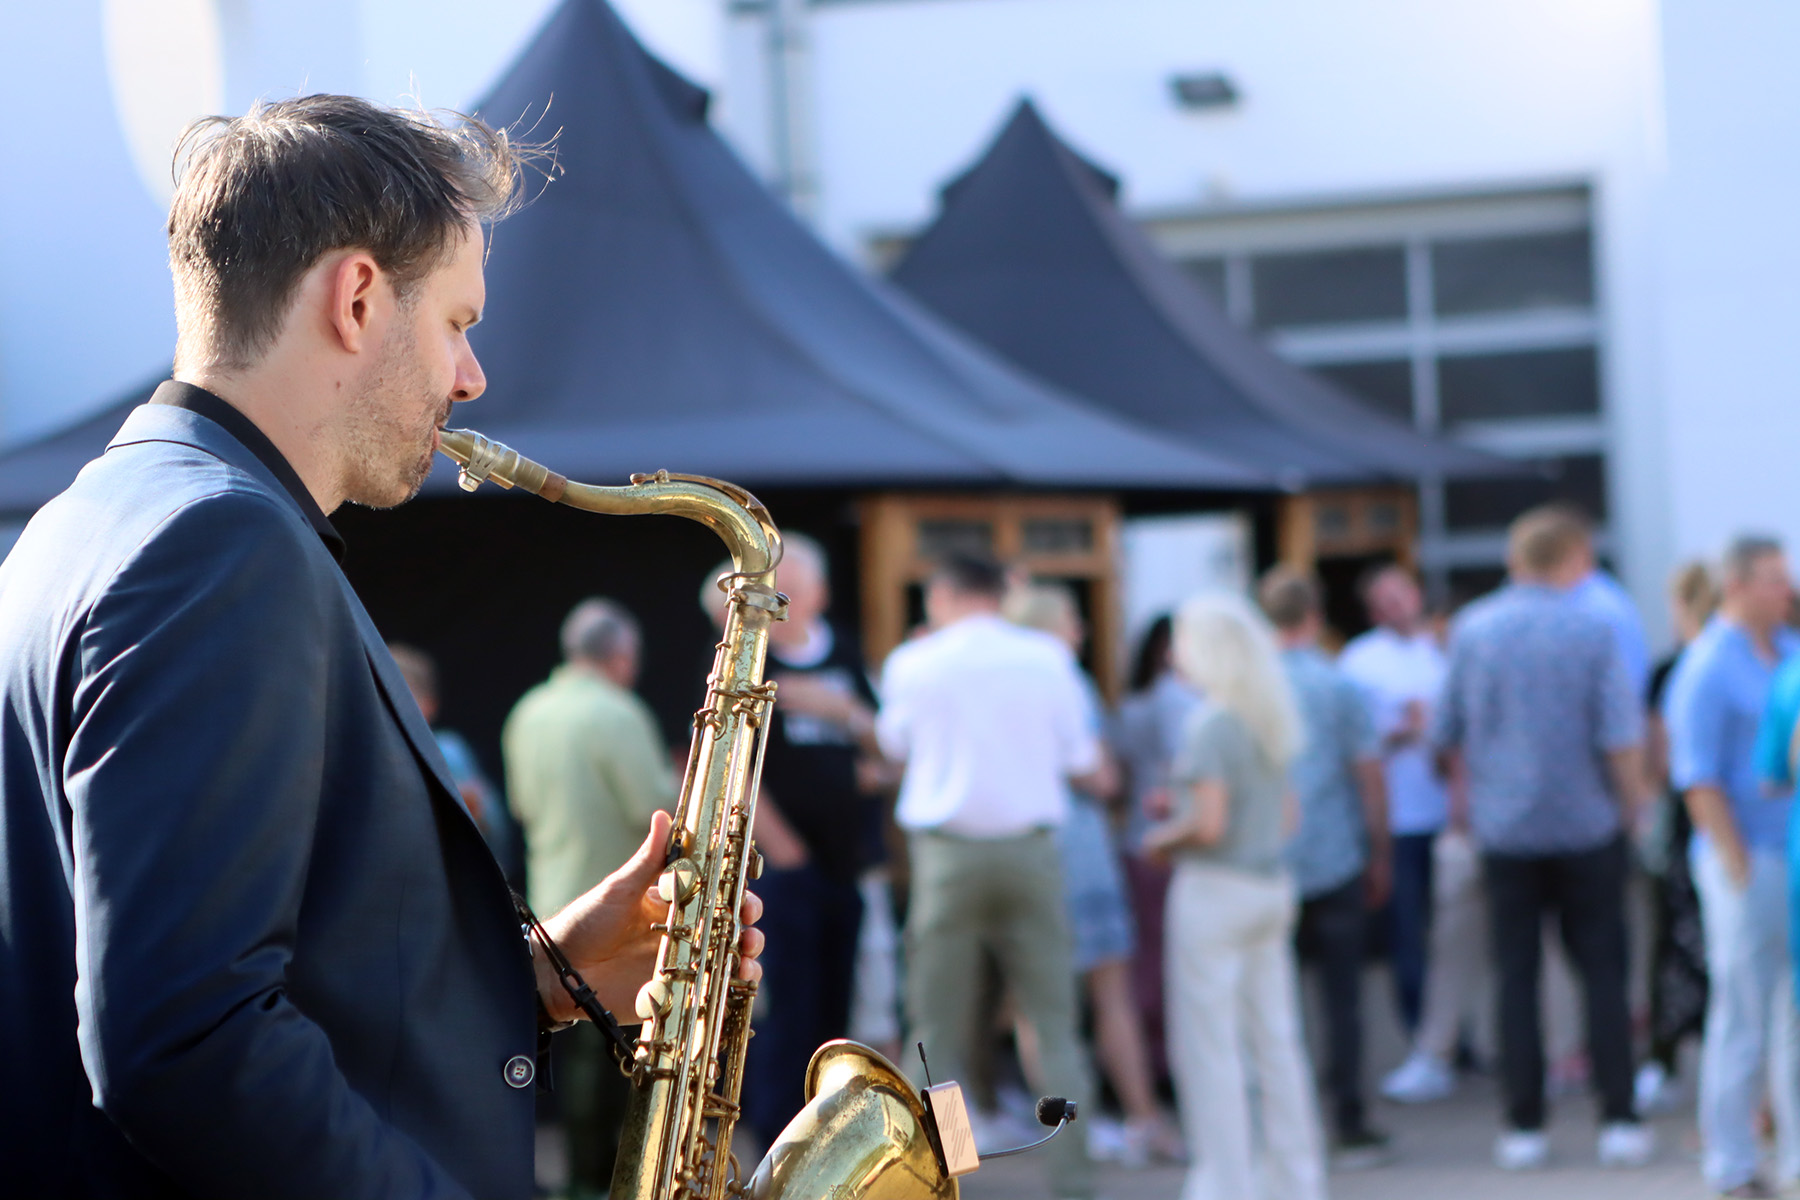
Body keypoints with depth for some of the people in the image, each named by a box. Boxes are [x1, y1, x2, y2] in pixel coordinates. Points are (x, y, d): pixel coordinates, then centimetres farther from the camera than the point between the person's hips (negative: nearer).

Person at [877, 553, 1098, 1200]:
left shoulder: (913, 662, 0)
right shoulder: (1048, 657, 2)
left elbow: (894, 744, 17)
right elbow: (1083, 766, 5)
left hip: (947, 854, -1)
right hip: (1031, 849, 1)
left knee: (938, 1031, 5)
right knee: (1054, 1024, 6)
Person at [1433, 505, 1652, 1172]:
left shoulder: (1471, 629, 0)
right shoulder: (1590, 630, -8)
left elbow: (1447, 738, 6)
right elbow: (1621, 739, -12)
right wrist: (1631, 805, 5)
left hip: (1504, 827, 2)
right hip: (1586, 824, -2)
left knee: (1516, 978, 7)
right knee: (1602, 974, 6)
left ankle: (1523, 1128, 8)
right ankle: (1618, 1123, 5)